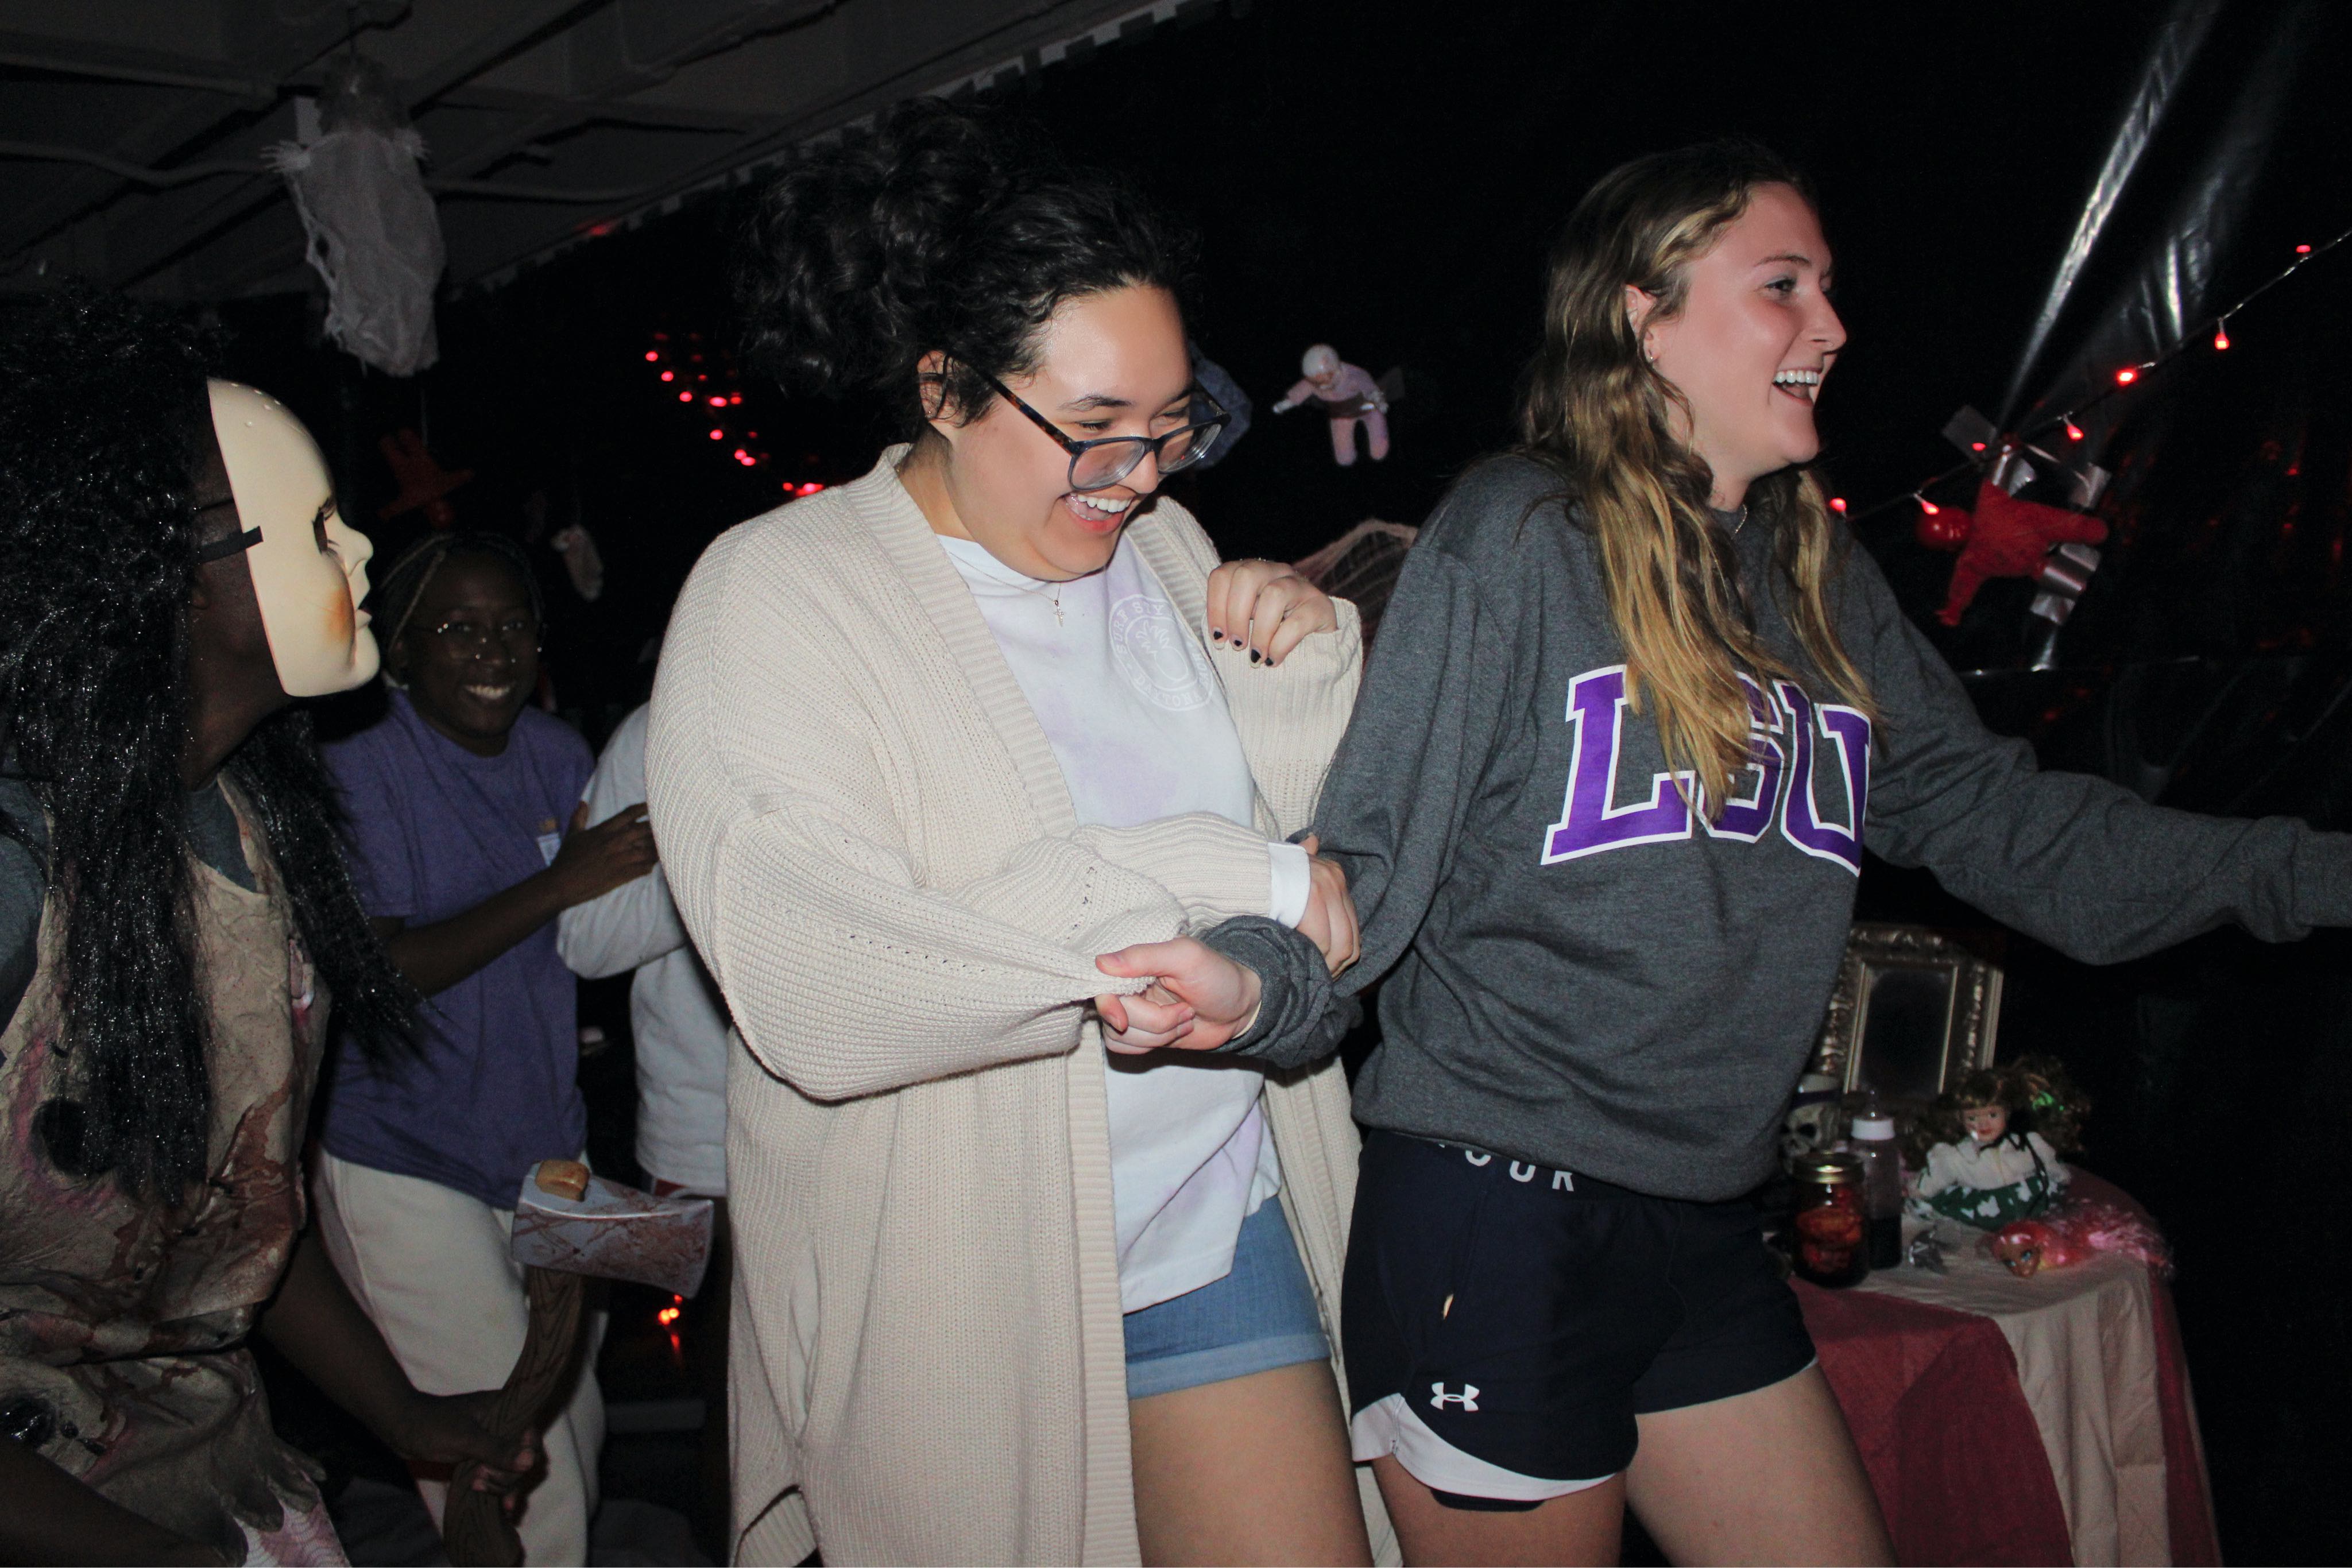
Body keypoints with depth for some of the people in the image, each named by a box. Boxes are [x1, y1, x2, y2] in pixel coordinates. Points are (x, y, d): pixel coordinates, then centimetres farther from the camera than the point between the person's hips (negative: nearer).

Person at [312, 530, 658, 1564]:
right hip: (407, 1161, -6)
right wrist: (557, 885, -25)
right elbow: (378, 970, -19)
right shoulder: (361, 773, -10)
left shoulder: (556, 754, 7)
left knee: (575, 1433, 14)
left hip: (546, 1156, 6)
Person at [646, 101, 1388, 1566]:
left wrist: (1308, 667, -9)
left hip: (1223, 1230, 5)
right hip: (957, 1300, -4)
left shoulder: (1163, 544, 5)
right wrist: (1224, 887, -25)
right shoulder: (776, 600, -13)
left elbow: (1330, 867, 11)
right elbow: (820, 1000, -27)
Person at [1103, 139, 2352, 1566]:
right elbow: (1377, 854, -13)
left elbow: (2000, 822, 12)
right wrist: (1258, 982, -34)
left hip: (1706, 1233, 7)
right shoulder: (1518, 539, -10)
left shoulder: (1828, 586, 12)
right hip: (1497, 1221, -6)